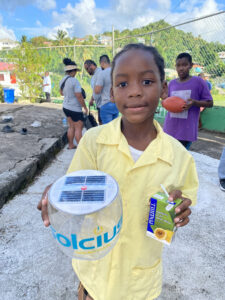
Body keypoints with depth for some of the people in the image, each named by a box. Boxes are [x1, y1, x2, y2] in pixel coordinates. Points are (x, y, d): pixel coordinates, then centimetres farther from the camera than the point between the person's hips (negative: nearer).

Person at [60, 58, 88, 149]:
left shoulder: (62, 81, 7)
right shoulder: (74, 81, -19)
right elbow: (79, 96, -20)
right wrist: (85, 107, -10)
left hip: (66, 107, 8)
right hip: (75, 108, -8)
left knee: (71, 126, 16)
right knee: (78, 128, 1)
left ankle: (71, 145, 23)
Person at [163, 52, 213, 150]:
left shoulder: (198, 81, -2)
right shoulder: (172, 83, 9)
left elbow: (210, 103, 1)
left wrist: (194, 102, -17)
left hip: (186, 130, -4)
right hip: (169, 128, 4)